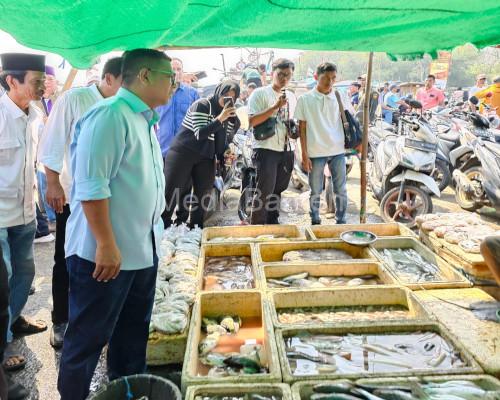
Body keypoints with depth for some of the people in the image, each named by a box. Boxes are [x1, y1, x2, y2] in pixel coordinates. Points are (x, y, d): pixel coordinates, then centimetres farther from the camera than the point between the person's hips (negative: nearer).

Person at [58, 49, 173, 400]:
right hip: (107, 253, -9)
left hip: (143, 250, 9)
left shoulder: (143, 120, 13)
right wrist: (106, 245, -22)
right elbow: (91, 184, -23)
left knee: (134, 331, 20)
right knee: (89, 337, 7)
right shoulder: (110, 115, -17)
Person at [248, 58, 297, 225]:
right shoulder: (260, 93, -4)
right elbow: (252, 121, -16)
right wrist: (276, 106, -21)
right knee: (265, 191, -8)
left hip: (286, 150, 6)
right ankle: (257, 226, 3)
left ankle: (273, 223, 27)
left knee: (278, 189, 14)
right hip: (266, 149, -6)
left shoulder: (291, 97, 16)